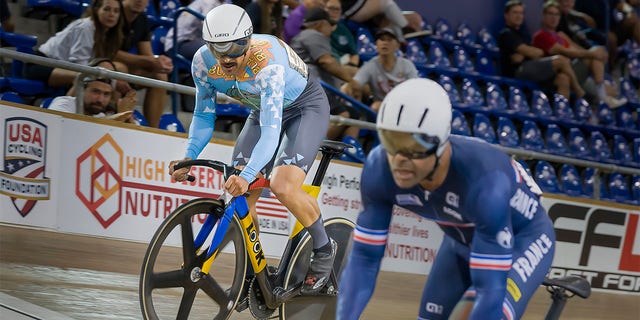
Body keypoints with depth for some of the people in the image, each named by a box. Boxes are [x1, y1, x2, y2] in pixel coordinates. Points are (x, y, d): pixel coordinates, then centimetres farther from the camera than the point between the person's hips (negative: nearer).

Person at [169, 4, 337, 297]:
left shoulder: (268, 61, -39)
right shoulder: (203, 62, -22)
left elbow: (271, 130, -44)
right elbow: (204, 116, -7)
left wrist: (247, 176, -57)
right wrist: (188, 158, -23)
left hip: (306, 106, -6)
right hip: (263, 110, 6)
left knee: (283, 187, -26)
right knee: (239, 196, -9)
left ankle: (324, 249, -2)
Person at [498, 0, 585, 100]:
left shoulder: (522, 33, 26)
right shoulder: (506, 34, -3)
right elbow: (529, 52, -12)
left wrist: (521, 56, -9)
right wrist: (539, 51, 8)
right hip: (517, 71, -9)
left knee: (563, 79, -13)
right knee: (562, 60, -15)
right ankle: (580, 94, -7)